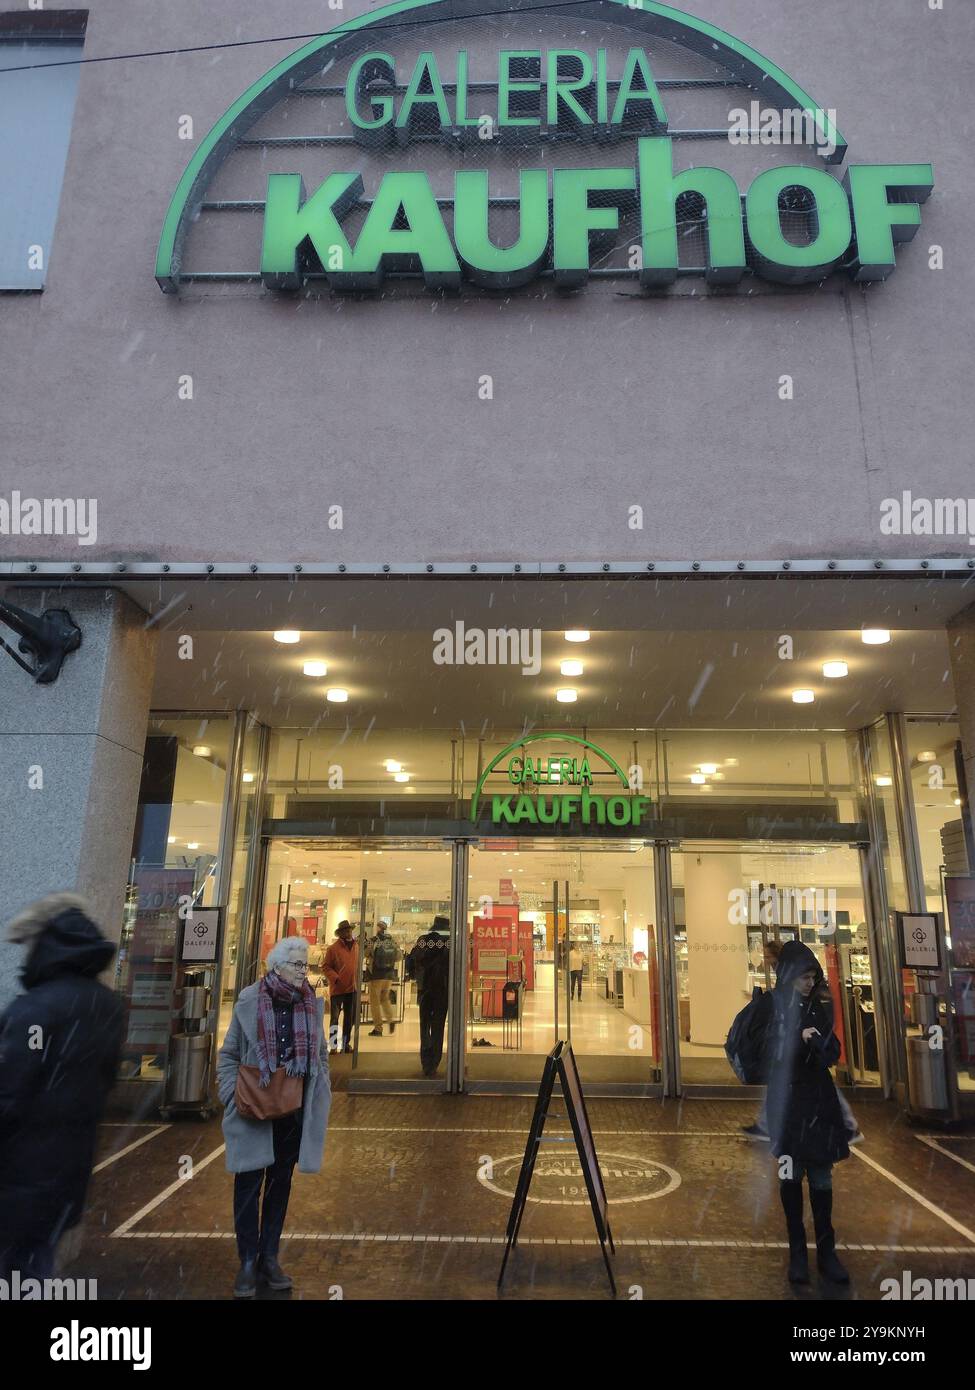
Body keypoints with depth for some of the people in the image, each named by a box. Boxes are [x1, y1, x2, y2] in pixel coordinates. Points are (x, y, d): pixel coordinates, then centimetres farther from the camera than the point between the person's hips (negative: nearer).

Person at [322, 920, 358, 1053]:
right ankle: (334, 1046, 9)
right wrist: (335, 978, -18)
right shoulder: (333, 948, -11)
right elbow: (326, 966, -8)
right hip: (338, 988, -5)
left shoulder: (356, 946, 5)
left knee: (350, 1017, 13)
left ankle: (346, 1043, 26)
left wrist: (357, 979, 8)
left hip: (352, 988, 5)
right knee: (334, 1017, 2)